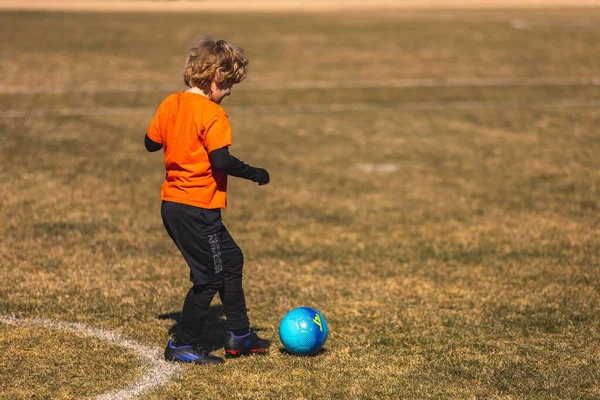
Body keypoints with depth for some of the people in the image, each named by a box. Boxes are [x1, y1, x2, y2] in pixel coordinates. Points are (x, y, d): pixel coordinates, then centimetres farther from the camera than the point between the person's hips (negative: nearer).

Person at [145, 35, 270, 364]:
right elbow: (221, 160, -24)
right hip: (198, 210, -9)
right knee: (210, 278, 3)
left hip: (172, 204, 9)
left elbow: (150, 142, 17)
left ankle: (240, 335, 26)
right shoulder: (212, 114, -16)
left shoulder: (170, 104, 7)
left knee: (231, 260, 19)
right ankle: (182, 345, 10)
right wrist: (255, 173, -11)